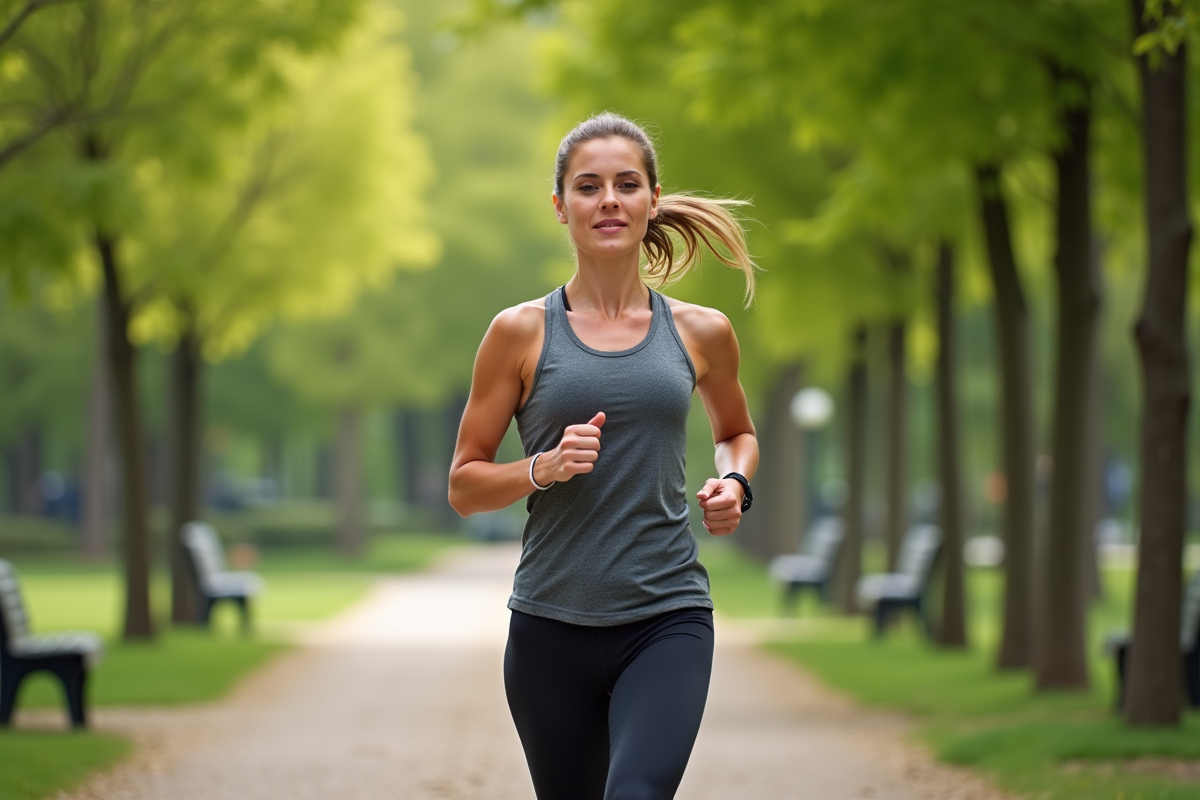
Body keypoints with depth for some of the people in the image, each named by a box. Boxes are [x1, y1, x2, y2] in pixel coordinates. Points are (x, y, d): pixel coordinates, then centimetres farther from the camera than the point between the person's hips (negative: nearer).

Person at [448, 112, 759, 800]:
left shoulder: (701, 333, 6)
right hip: (553, 629, 1)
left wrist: (735, 482, 5)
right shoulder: (522, 332, 1)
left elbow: (737, 432, 27)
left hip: (668, 620, -1)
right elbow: (464, 486, 4)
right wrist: (542, 468, -15)